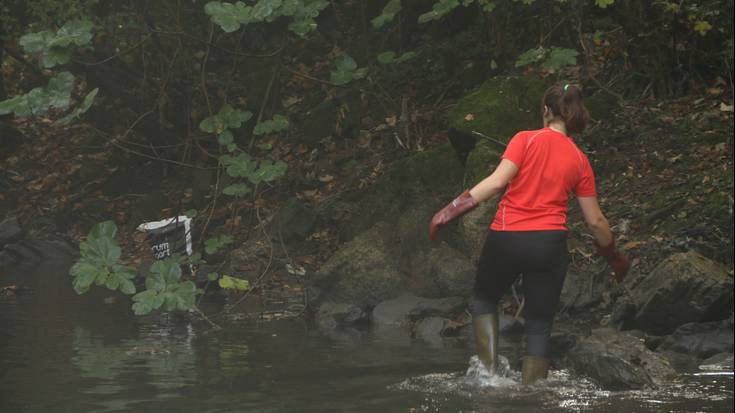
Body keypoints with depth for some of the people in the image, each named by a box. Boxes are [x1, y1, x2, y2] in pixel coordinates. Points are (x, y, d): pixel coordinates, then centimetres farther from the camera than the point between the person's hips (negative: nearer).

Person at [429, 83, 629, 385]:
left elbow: (497, 181, -14)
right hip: (550, 243, 1)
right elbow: (595, 221, 8)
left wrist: (452, 209, -14)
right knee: (540, 324, 11)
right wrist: (613, 256, 23)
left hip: (506, 238, -1)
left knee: (484, 298, 23)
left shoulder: (526, 140, -2)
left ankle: (489, 369, 7)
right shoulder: (579, 161, 7)